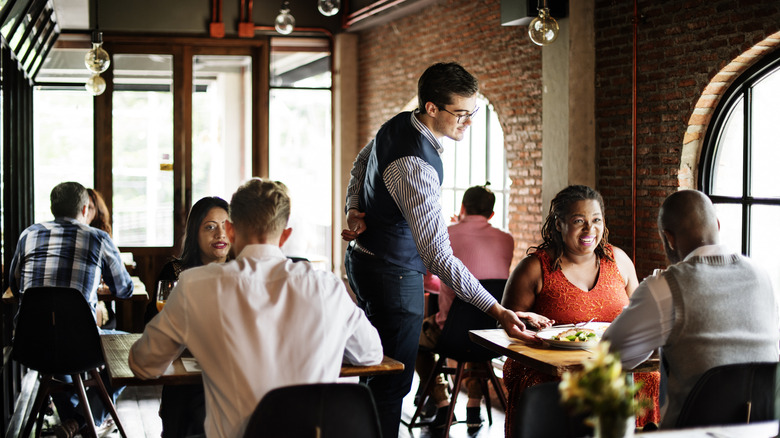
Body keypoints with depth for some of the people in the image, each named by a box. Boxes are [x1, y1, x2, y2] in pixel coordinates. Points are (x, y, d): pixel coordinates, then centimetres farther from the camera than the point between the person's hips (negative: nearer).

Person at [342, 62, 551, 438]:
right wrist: (498, 311, -38)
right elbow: (437, 255, -35)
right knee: (391, 384, -3)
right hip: (393, 274, -10)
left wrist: (353, 209, 7)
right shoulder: (415, 166, -31)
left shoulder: (398, 124, -1)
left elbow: (361, 164, 20)